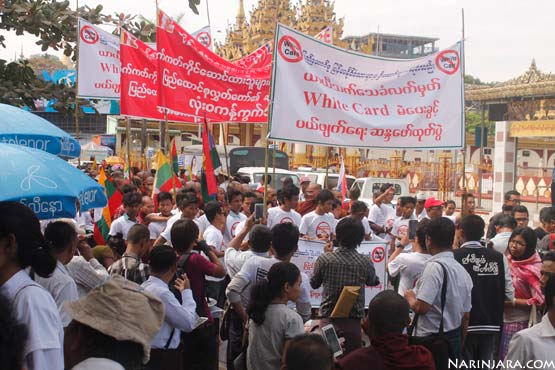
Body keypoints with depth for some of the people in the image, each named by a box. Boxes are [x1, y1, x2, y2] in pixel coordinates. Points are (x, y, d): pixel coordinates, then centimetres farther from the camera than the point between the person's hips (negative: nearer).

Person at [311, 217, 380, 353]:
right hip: (353, 322, 0)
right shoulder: (365, 262, -10)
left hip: (328, 320, 1)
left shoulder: (324, 259, -10)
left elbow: (314, 284, 7)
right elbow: (372, 282, 11)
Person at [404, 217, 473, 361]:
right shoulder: (463, 270, 8)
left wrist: (410, 297, -2)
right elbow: (466, 315, 13)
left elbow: (421, 307, -23)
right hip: (454, 340, 8)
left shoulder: (435, 266, -17)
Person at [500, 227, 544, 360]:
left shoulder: (533, 269, -17)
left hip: (520, 323, -6)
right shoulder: (508, 261, 2)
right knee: (502, 358, 16)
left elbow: (539, 300, -19)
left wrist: (512, 302, -18)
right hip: (503, 320, 6)